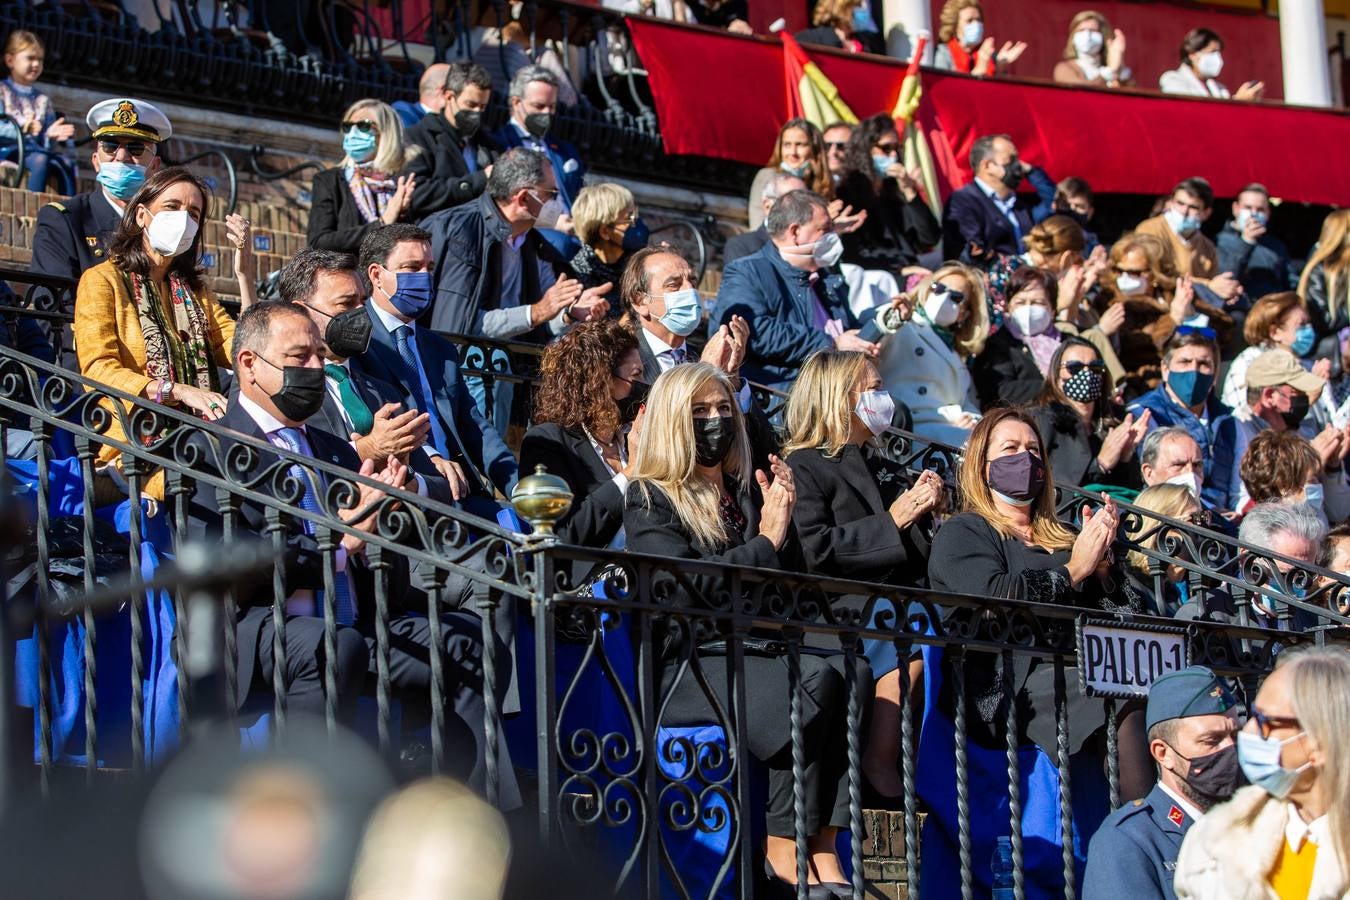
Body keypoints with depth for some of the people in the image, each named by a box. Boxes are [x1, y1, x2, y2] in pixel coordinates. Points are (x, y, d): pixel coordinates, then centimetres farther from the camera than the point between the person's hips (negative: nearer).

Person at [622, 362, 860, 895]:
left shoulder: (746, 494, 21)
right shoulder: (648, 501, 3)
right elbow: (688, 582, -12)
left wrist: (781, 524, 4)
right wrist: (766, 541, -7)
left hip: (753, 649, 6)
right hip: (684, 664, -6)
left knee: (849, 671, -27)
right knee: (813, 686, -31)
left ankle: (823, 851, -32)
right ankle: (783, 852, -25)